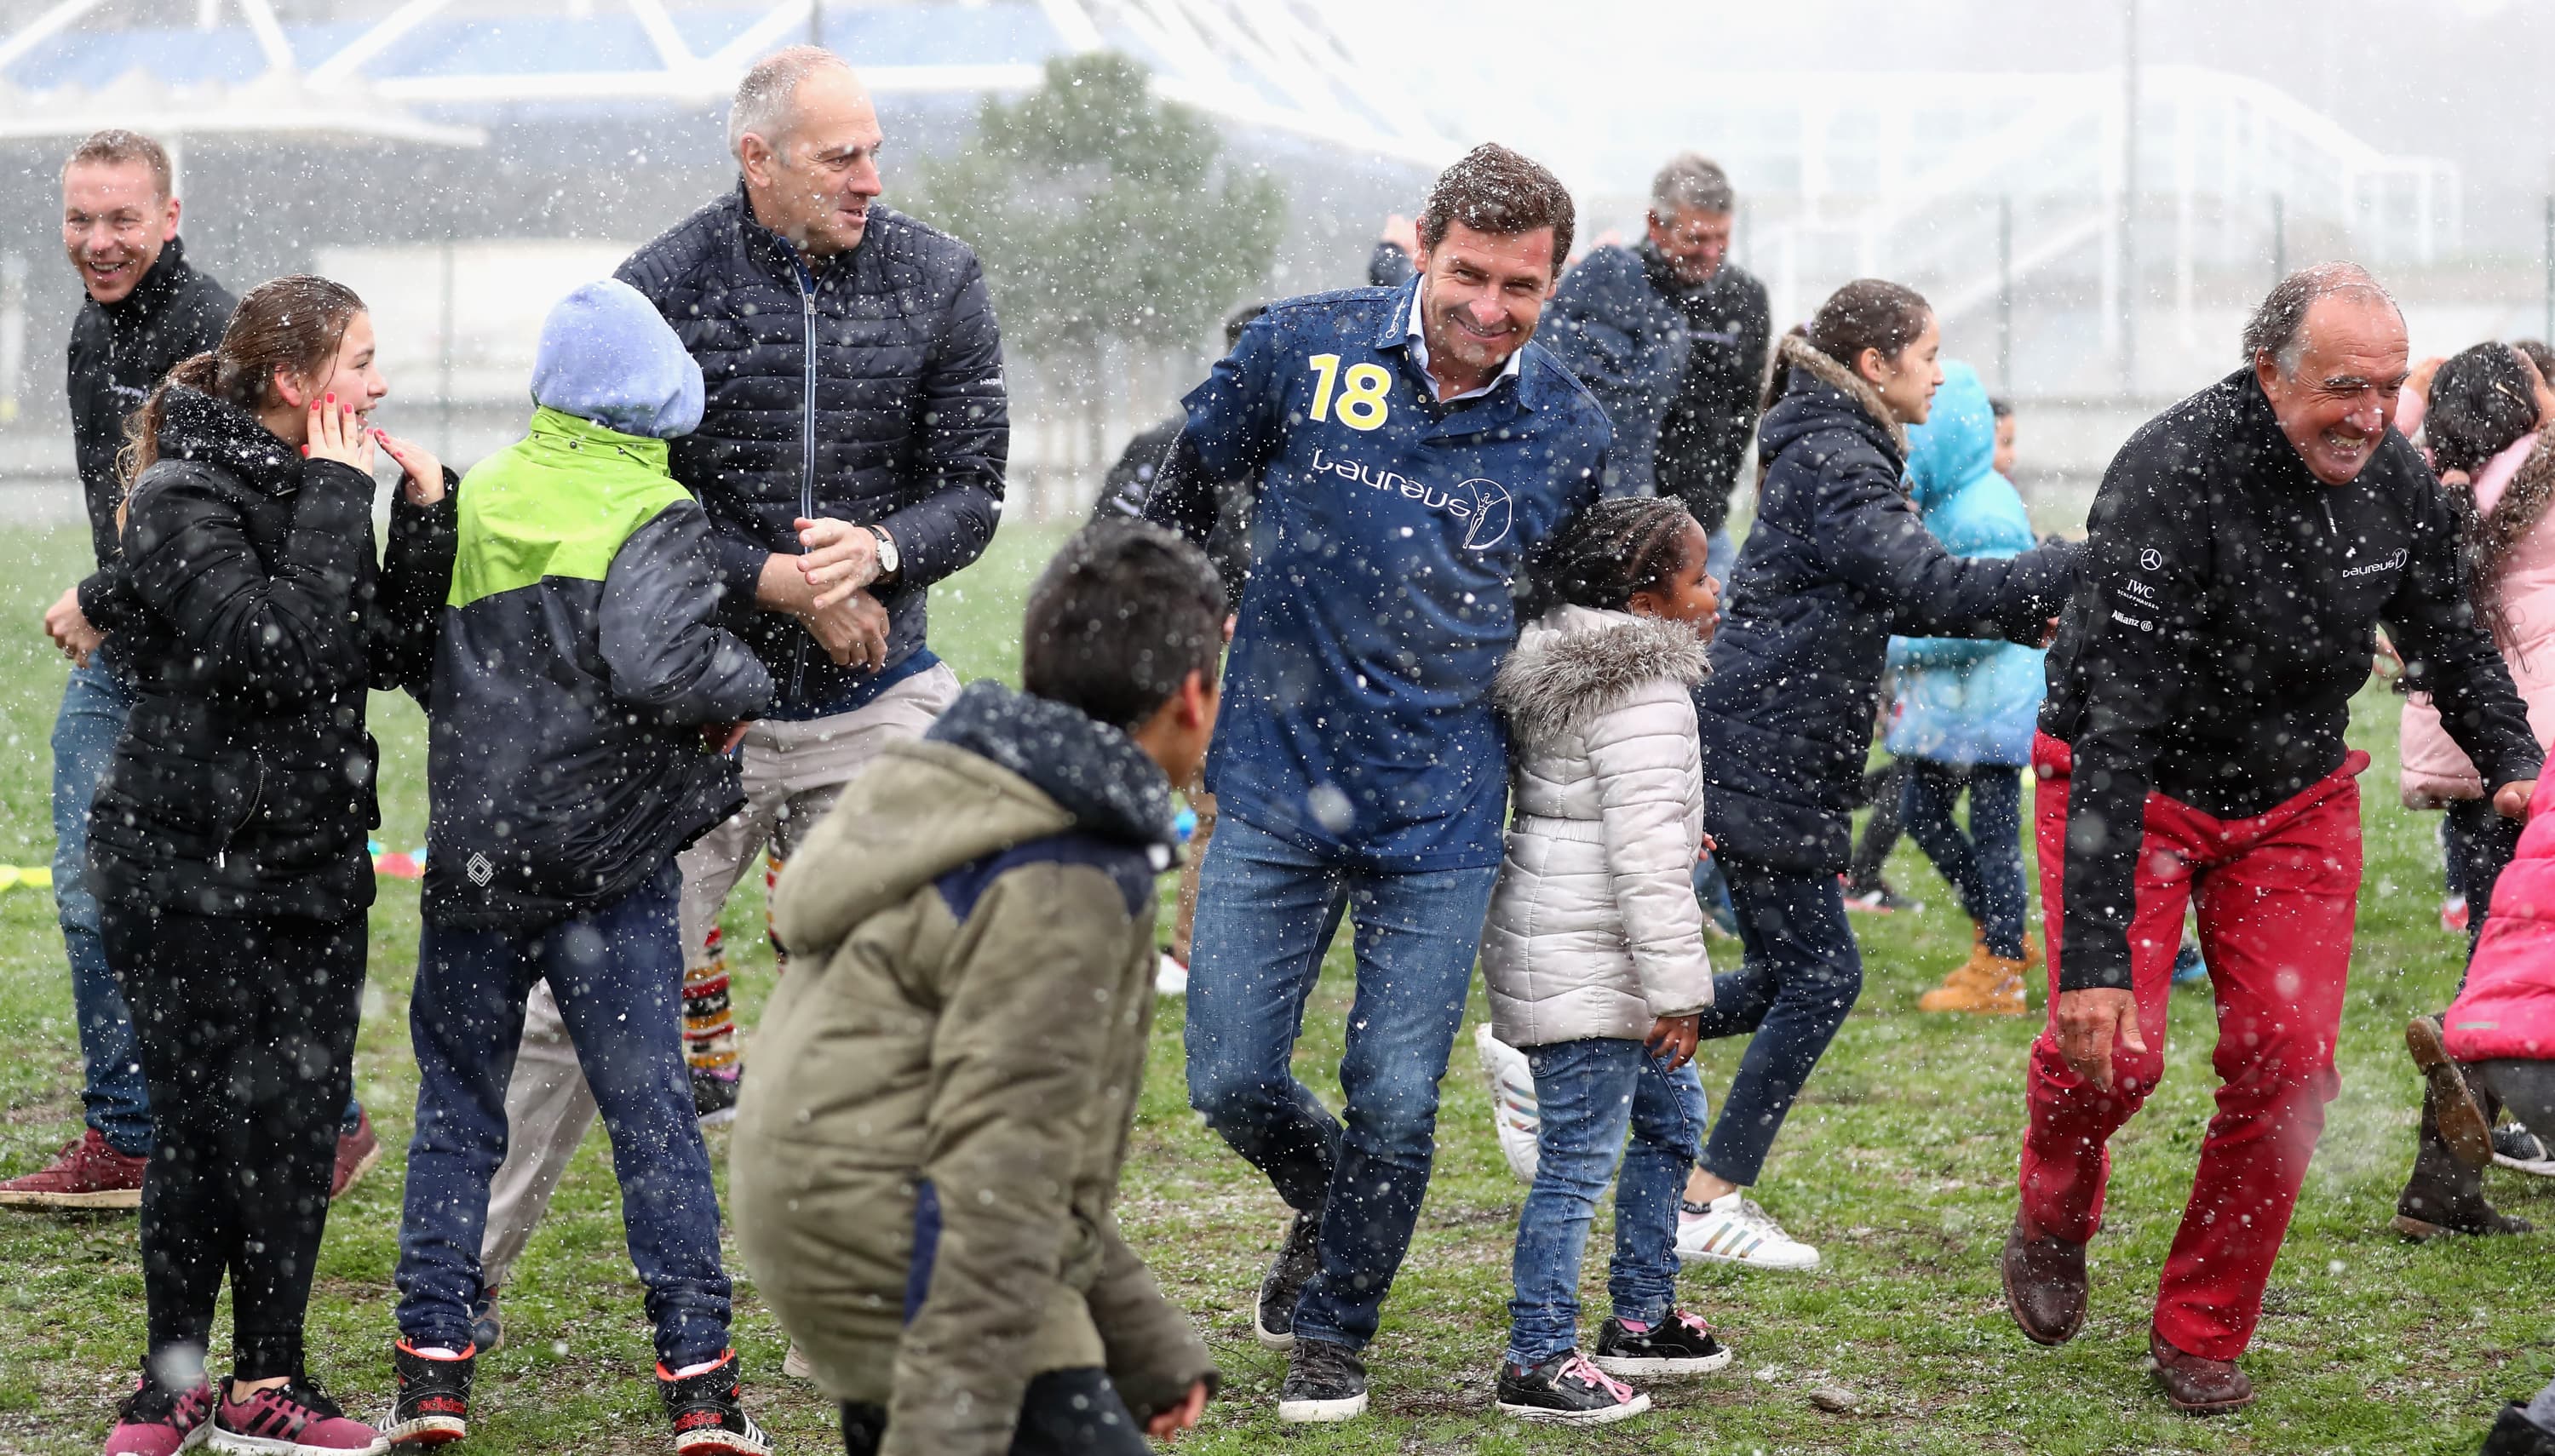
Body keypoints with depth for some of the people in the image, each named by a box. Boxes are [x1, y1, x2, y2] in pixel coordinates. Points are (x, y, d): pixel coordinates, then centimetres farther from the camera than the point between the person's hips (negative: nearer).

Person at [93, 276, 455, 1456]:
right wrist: (337, 507, -17)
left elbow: (397, 655, 7)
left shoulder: (317, 492, 11)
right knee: (206, 1132, -2)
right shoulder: (182, 501, -12)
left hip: (314, 866, 7)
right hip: (190, 878, -7)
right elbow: (279, 650, -24)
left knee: (302, 1130, 5)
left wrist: (425, 519, -3)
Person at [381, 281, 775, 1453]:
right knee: (652, 1110, 2)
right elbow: (659, 663, -24)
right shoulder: (654, 520, -9)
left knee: (455, 1106, 13)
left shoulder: (473, 499, 5)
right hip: (610, 862, -3)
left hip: (468, 856, 3)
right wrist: (748, 693, -7)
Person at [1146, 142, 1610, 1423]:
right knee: (1230, 1080, 1)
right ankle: (1326, 1204, 36)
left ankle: (1333, 1329, 24)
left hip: (1441, 813, 0)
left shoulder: (1569, 431, 0)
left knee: (1396, 1104, -1)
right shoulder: (1302, 348, -5)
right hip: (1275, 786, 0)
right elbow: (1190, 473, 12)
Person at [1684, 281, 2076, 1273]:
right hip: (1765, 761, -10)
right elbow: (1929, 586, -26)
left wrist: (2023, 616, 11)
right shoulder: (1835, 466, -16)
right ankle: (1711, 1206, 2)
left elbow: (1895, 598, 22)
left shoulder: (1837, 454, 17)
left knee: (1787, 974, 13)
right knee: (1819, 974, -4)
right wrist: (2082, 569, -23)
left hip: (1769, 755, 10)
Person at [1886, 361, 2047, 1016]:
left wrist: (1898, 645, -18)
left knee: (1993, 832, 0)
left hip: (1992, 699, -10)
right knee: (1923, 814, 14)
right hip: (1945, 697, 10)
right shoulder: (1939, 501, 9)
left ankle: (2000, 974, 9)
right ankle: (2001, 939, 27)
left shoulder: (1986, 511, -19)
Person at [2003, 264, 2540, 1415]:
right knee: (2112, 1047, -17)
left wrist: (2514, 762, -12)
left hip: (2295, 797, 5)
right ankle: (2053, 1225, 18)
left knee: (2287, 1060, -5)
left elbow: (2449, 640, 9)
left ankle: (2201, 1337, 12)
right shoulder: (2172, 478, -30)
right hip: (2134, 786, -5)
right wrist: (2093, 950, -39)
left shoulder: (2397, 482, -11)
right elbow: (2117, 725, -34)